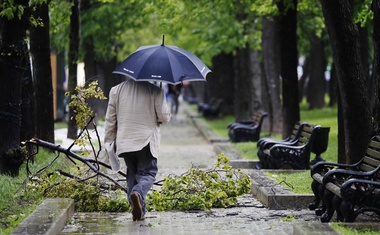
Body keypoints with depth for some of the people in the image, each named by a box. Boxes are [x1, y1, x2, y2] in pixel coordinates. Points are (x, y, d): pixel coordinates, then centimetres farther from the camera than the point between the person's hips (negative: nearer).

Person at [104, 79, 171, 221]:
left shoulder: (117, 90, 5)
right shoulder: (154, 90, -6)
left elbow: (110, 119, 8)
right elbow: (164, 117, -4)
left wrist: (110, 141, 16)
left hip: (125, 141, 3)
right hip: (147, 141, -3)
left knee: (132, 173, 15)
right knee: (147, 173, 5)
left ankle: (138, 212, 9)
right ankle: (138, 193, -28)